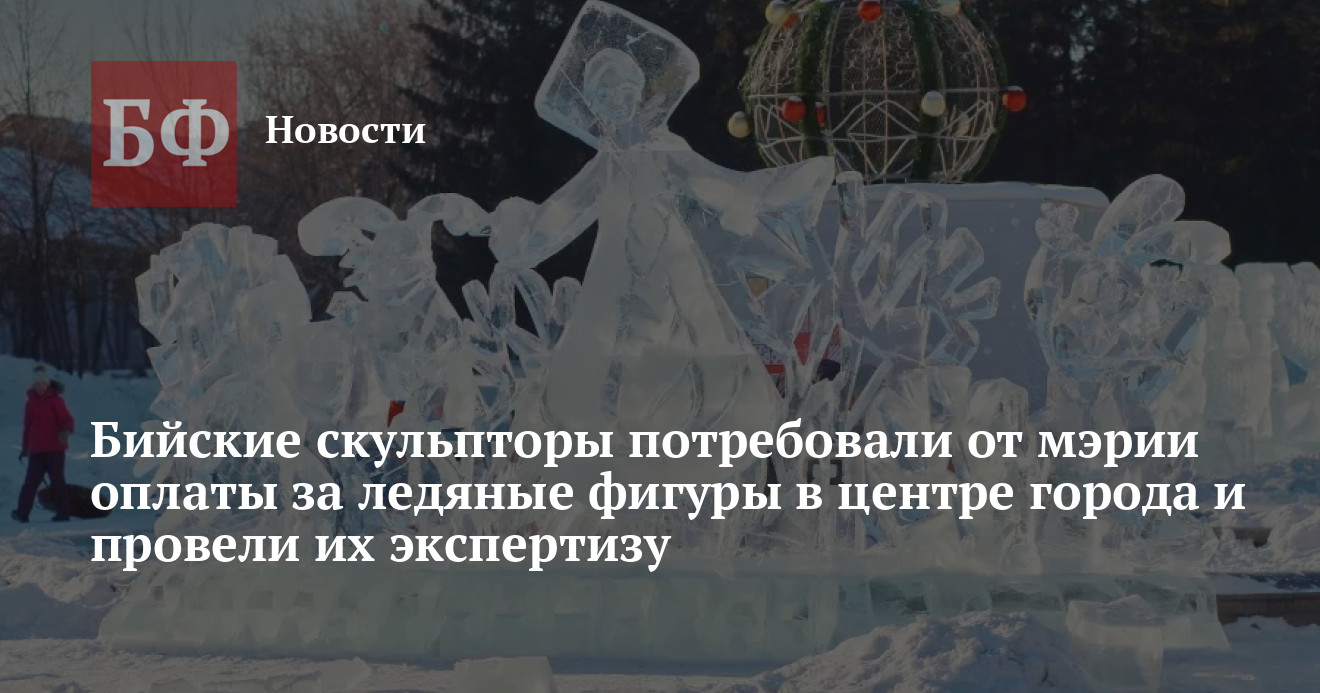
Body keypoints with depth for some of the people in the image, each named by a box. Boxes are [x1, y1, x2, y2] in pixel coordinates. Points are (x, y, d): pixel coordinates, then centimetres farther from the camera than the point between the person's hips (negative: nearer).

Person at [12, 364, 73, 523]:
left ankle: (63, 512, 5)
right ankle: (22, 512, 0)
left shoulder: (55, 400, -5)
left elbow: (66, 419, -9)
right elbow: (28, 425, 18)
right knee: (31, 482, 2)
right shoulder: (32, 401, 12)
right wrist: (25, 447, 20)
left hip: (54, 449, -5)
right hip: (36, 450, 5)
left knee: (57, 481, 0)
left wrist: (65, 431, -31)